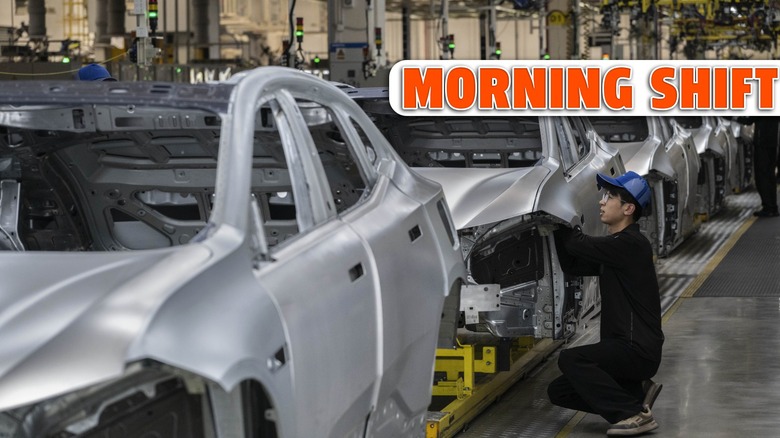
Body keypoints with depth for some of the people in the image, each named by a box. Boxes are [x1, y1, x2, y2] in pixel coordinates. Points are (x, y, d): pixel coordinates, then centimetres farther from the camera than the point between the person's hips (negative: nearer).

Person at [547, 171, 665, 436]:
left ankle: (635, 414, -20)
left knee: (570, 359, -26)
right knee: (558, 392, 5)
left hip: (638, 350, -9)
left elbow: (579, 244, -18)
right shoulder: (612, 248, 15)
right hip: (621, 348, 10)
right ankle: (636, 392, 6)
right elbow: (571, 266, 13)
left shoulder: (631, 245, -16)